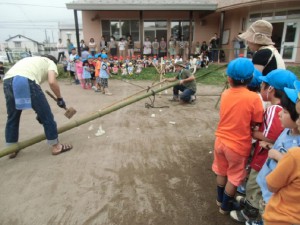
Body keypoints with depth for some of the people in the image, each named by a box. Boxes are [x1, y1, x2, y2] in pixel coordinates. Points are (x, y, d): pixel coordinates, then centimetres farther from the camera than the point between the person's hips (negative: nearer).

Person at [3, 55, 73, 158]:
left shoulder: (31, 60, 41)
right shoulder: (51, 63, 23)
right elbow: (52, 82, 0)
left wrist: (38, 111, 40)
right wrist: (60, 98, 16)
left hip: (8, 81, 7)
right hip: (26, 80, -7)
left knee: (12, 117, 23)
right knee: (46, 115, 8)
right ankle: (56, 146, 20)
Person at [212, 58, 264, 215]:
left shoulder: (225, 94, -7)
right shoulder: (253, 98, -19)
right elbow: (255, 123, -10)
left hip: (221, 141, 4)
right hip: (238, 145, -4)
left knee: (221, 172, 24)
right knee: (234, 177, 18)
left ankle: (220, 199, 45)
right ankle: (225, 206, 35)